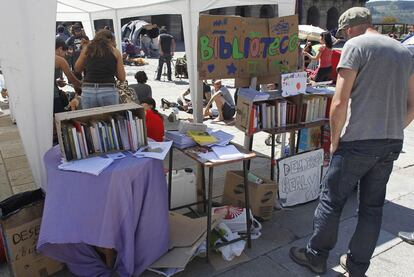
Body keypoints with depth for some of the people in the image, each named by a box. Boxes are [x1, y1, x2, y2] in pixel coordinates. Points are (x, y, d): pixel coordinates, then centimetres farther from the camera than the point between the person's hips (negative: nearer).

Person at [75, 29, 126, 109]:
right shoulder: (115, 51, 6)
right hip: (108, 92, -2)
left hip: (88, 92, 2)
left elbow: (77, 69, 23)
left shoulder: (87, 49, 10)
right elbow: (122, 78, 5)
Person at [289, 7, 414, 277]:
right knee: (372, 206, 15)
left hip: (359, 141, -7)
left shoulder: (355, 46, -7)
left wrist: (335, 140, -5)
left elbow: (340, 103, -15)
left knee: (332, 199, 8)